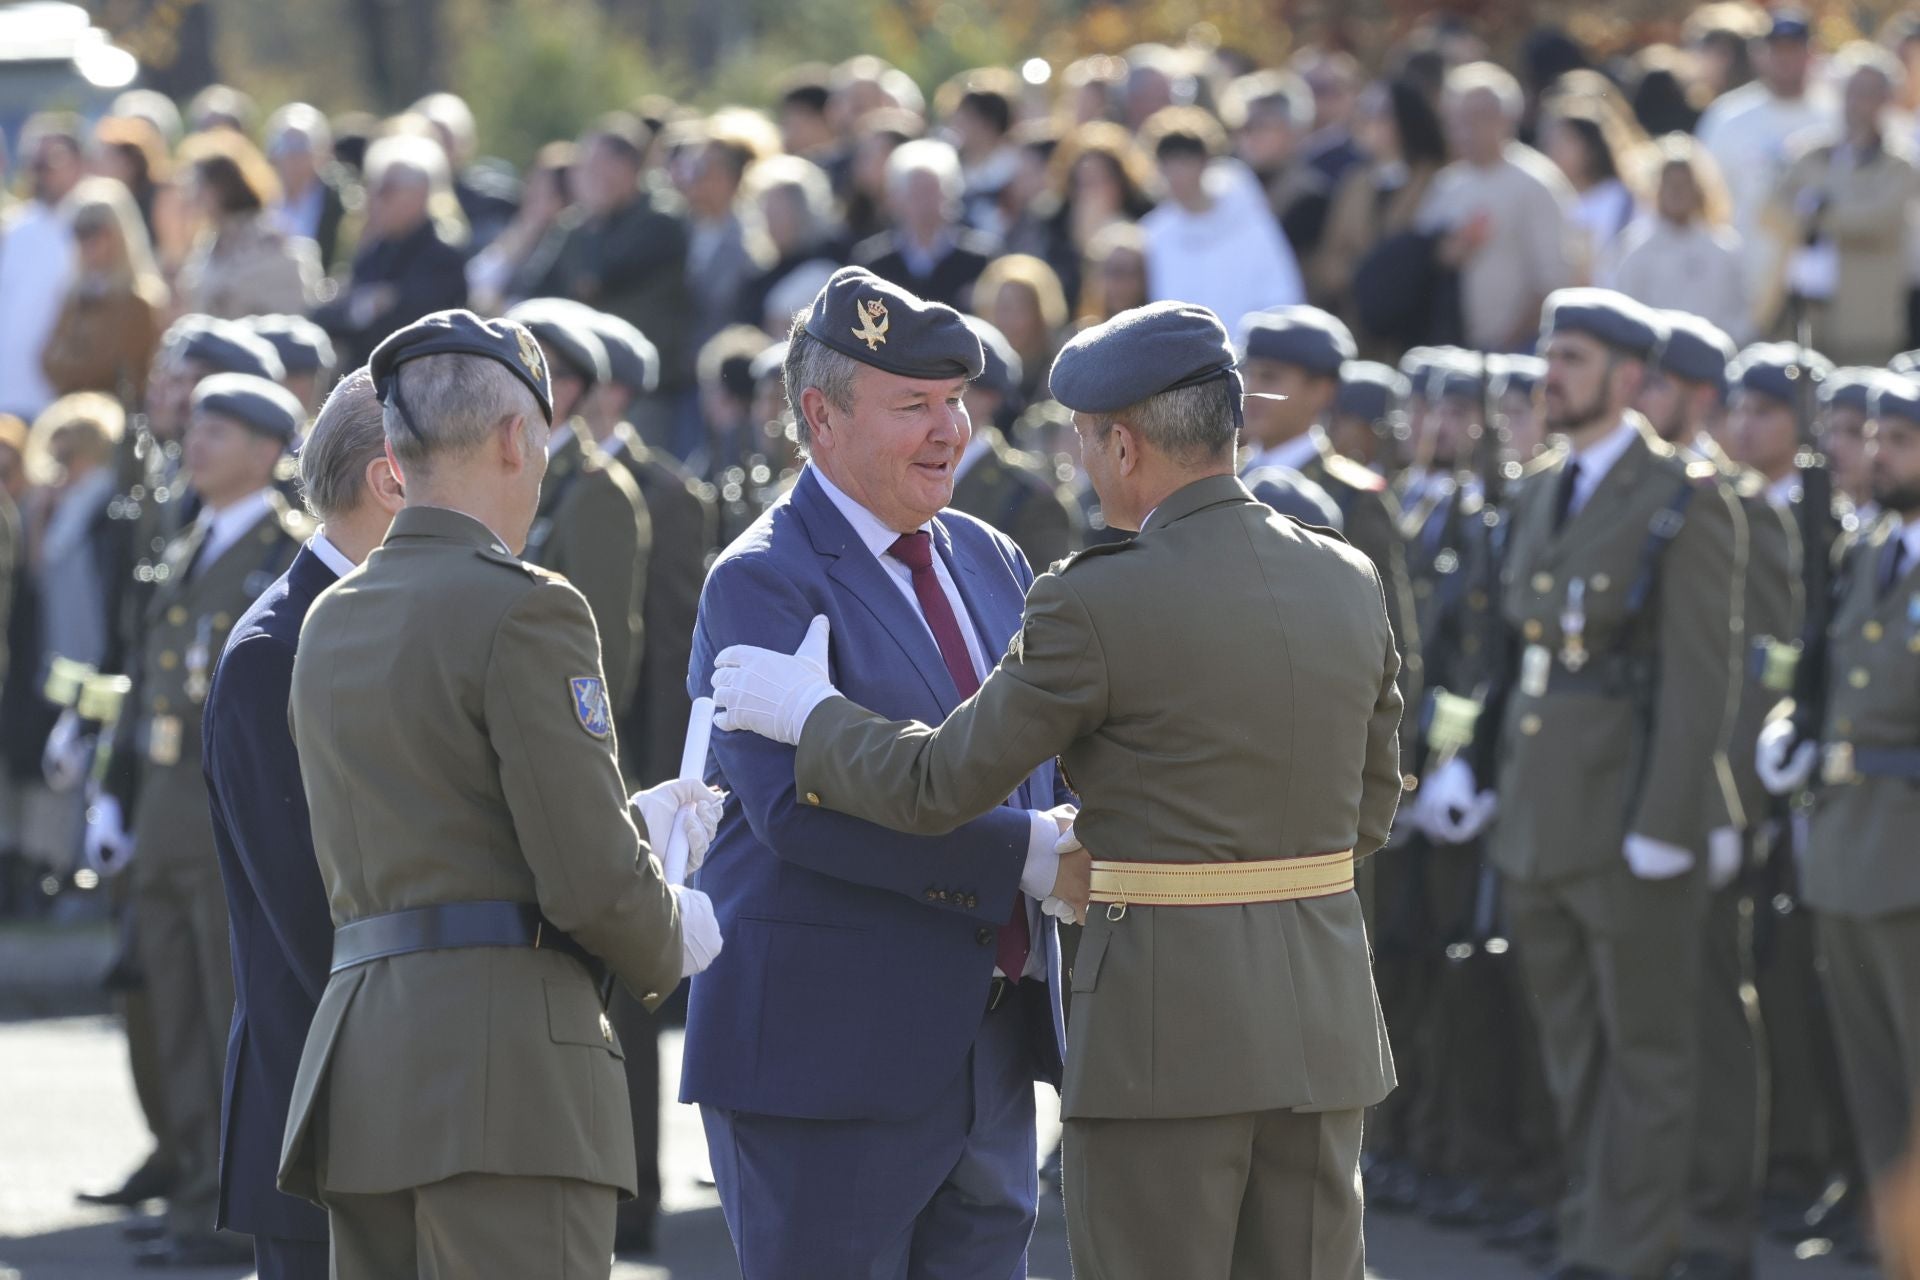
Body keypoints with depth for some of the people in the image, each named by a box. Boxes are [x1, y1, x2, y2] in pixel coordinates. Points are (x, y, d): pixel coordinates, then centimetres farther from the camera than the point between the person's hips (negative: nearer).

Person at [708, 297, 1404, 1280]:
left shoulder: (1096, 604, -13)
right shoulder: (1348, 582, 6)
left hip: (1165, 1026, -6)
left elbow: (935, 786, -7)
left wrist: (804, 711, 10)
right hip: (1323, 1013, 6)